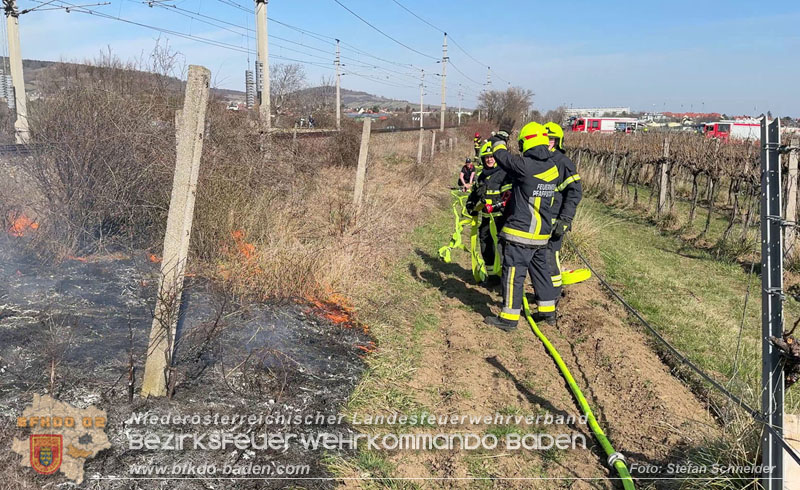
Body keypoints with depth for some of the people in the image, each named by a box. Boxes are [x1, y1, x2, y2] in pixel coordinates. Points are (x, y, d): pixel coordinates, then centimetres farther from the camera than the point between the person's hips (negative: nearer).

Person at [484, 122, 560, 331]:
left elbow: (502, 156, -5)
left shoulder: (525, 166, -20)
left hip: (521, 232, -8)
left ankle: (509, 317, 6)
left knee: (514, 273, 0)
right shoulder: (552, 167, 4)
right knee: (540, 269, 19)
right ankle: (547, 311, 30)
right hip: (542, 232, 8)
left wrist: (500, 138, 13)